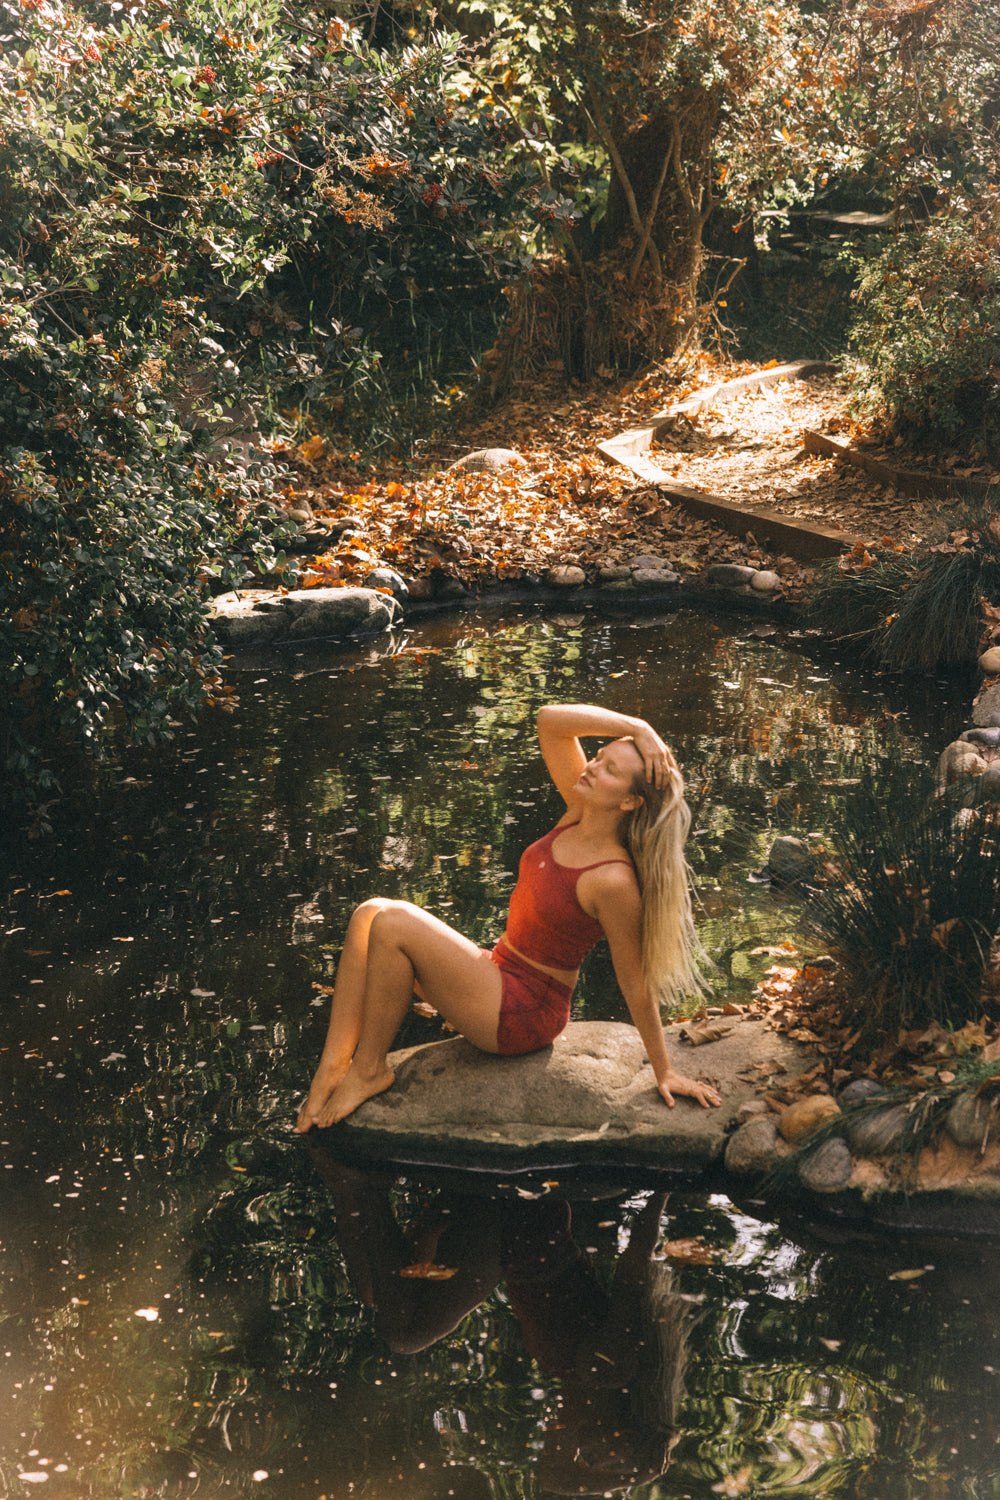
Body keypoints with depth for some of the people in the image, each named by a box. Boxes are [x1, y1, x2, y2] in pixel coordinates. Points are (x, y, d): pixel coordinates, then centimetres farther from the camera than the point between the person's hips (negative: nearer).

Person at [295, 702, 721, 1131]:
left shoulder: (614, 881, -25)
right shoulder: (579, 813, -3)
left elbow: (635, 984, -15)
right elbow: (550, 720, -5)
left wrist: (665, 1072, -8)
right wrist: (637, 727, -13)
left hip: (525, 1014, -9)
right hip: (499, 974, 9)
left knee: (393, 927, -20)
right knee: (369, 915, -5)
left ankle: (370, 1069, -3)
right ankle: (333, 1067, -7)